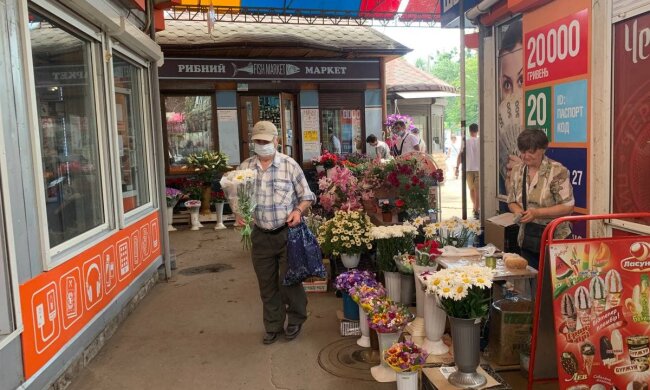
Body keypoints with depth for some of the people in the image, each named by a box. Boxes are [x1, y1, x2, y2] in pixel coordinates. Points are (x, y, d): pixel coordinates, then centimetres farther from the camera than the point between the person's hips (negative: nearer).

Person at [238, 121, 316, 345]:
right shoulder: (245, 168, 2)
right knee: (267, 284, 13)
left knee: (289, 280, 5)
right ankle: (273, 327, 30)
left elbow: (306, 196, 1)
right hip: (261, 235, 3)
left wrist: (299, 211, -17)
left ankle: (295, 320, 30)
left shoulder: (289, 165, -6)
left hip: (287, 232, -3)